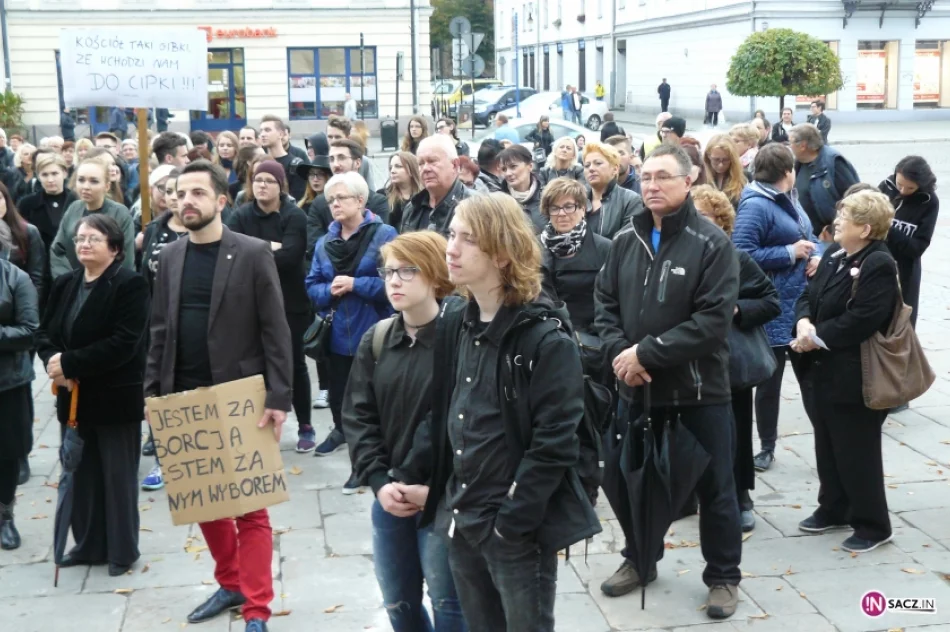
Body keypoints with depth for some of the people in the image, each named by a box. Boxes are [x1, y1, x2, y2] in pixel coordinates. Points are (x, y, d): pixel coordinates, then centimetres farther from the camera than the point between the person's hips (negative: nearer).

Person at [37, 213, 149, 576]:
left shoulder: (130, 284, -13)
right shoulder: (64, 285, 9)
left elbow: (123, 343, -21)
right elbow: (44, 333, 9)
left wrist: (70, 362, -22)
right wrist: (52, 361, -14)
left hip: (115, 397, -6)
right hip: (74, 397, 6)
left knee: (117, 476, 5)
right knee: (80, 474, 13)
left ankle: (122, 551, 17)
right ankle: (88, 545, 27)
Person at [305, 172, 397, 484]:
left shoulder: (384, 235, -8)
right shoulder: (324, 243, 10)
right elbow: (312, 286, 9)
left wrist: (355, 285, -19)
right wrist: (329, 291, -12)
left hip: (372, 333, -5)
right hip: (337, 334, 6)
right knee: (338, 392, 18)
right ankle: (343, 431, 46)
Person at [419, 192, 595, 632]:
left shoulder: (546, 339, -15)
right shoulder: (452, 320, 4)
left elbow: (554, 443, -17)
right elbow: (442, 415, 10)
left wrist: (511, 521, -17)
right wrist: (442, 497, 5)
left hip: (518, 529, -6)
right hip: (462, 519, 6)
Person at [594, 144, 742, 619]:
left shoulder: (712, 243, -12)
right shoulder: (625, 240, 3)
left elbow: (713, 319, -19)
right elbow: (604, 302, 5)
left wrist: (646, 353, -22)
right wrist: (618, 352, -14)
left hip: (699, 388, -4)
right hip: (635, 385, 5)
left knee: (714, 487, 8)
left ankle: (724, 576, 26)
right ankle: (639, 560, 39)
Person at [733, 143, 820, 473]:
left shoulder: (790, 200, 11)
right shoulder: (755, 206, -16)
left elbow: (809, 237, 22)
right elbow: (742, 254, -26)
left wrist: (817, 255, -2)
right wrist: (791, 253, -20)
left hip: (803, 303, 8)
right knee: (770, 380, 6)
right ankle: (767, 446, 21)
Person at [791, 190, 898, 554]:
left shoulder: (879, 265, -18)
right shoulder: (834, 254, 10)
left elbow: (860, 321, -25)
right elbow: (809, 295, 12)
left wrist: (817, 337, -19)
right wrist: (803, 322, -9)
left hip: (852, 378, -9)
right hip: (821, 371, 9)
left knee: (856, 453, 2)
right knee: (827, 447, 19)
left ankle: (873, 526, 16)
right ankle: (833, 510, 35)